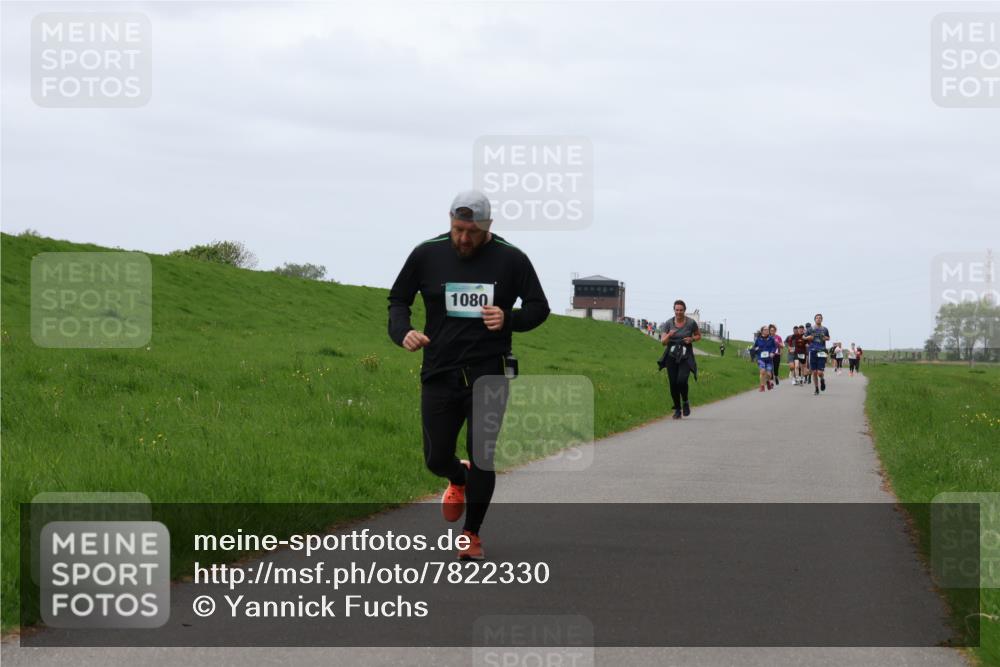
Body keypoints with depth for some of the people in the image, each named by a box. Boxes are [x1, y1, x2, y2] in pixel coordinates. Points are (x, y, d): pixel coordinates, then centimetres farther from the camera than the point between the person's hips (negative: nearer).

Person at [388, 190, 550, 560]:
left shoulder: (510, 259, -3)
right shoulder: (427, 255, 0)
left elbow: (539, 306, 6)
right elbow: (398, 300, 10)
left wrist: (510, 319, -16)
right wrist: (402, 332, -11)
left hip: (489, 375, -2)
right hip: (439, 373, 2)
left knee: (481, 457, -6)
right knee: (437, 459, 5)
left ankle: (472, 534, 14)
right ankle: (459, 480, 43)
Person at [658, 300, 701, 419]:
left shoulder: (691, 323, -5)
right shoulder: (668, 323, -2)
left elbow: (698, 336, 11)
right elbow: (663, 342, -3)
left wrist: (692, 339, -10)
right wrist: (669, 335, -24)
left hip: (686, 356, -2)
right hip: (672, 356, 2)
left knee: (682, 380, -21)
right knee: (673, 383, -1)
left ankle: (685, 402, 7)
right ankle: (677, 409, 16)